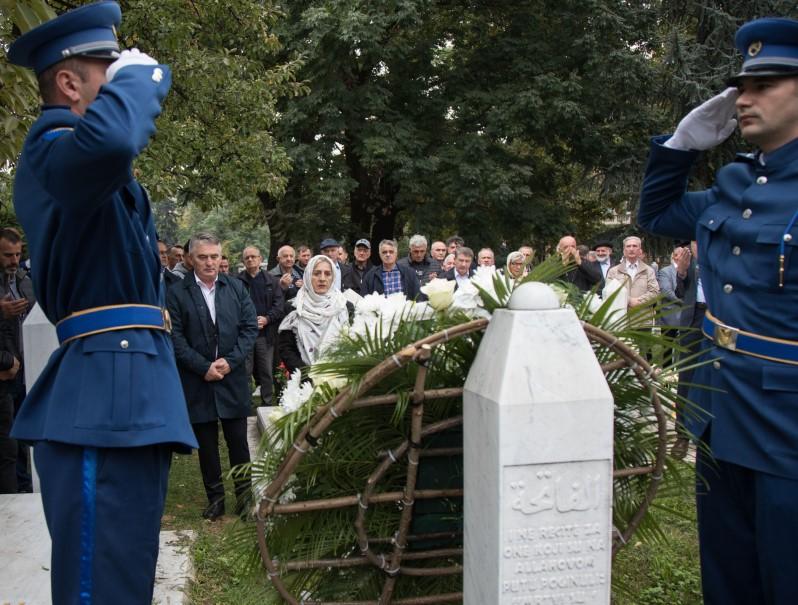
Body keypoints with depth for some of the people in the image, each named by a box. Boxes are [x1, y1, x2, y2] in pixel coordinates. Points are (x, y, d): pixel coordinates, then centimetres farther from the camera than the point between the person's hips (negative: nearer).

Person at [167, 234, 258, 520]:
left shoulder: (236, 287, 5)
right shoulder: (177, 293, -3)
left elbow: (250, 327, 2)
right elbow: (175, 338, -6)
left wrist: (230, 361, -9)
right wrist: (204, 367, -12)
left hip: (233, 377, 1)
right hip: (197, 381, -1)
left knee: (238, 440, 7)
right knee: (206, 444, 8)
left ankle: (244, 493, 21)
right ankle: (215, 498, 21)